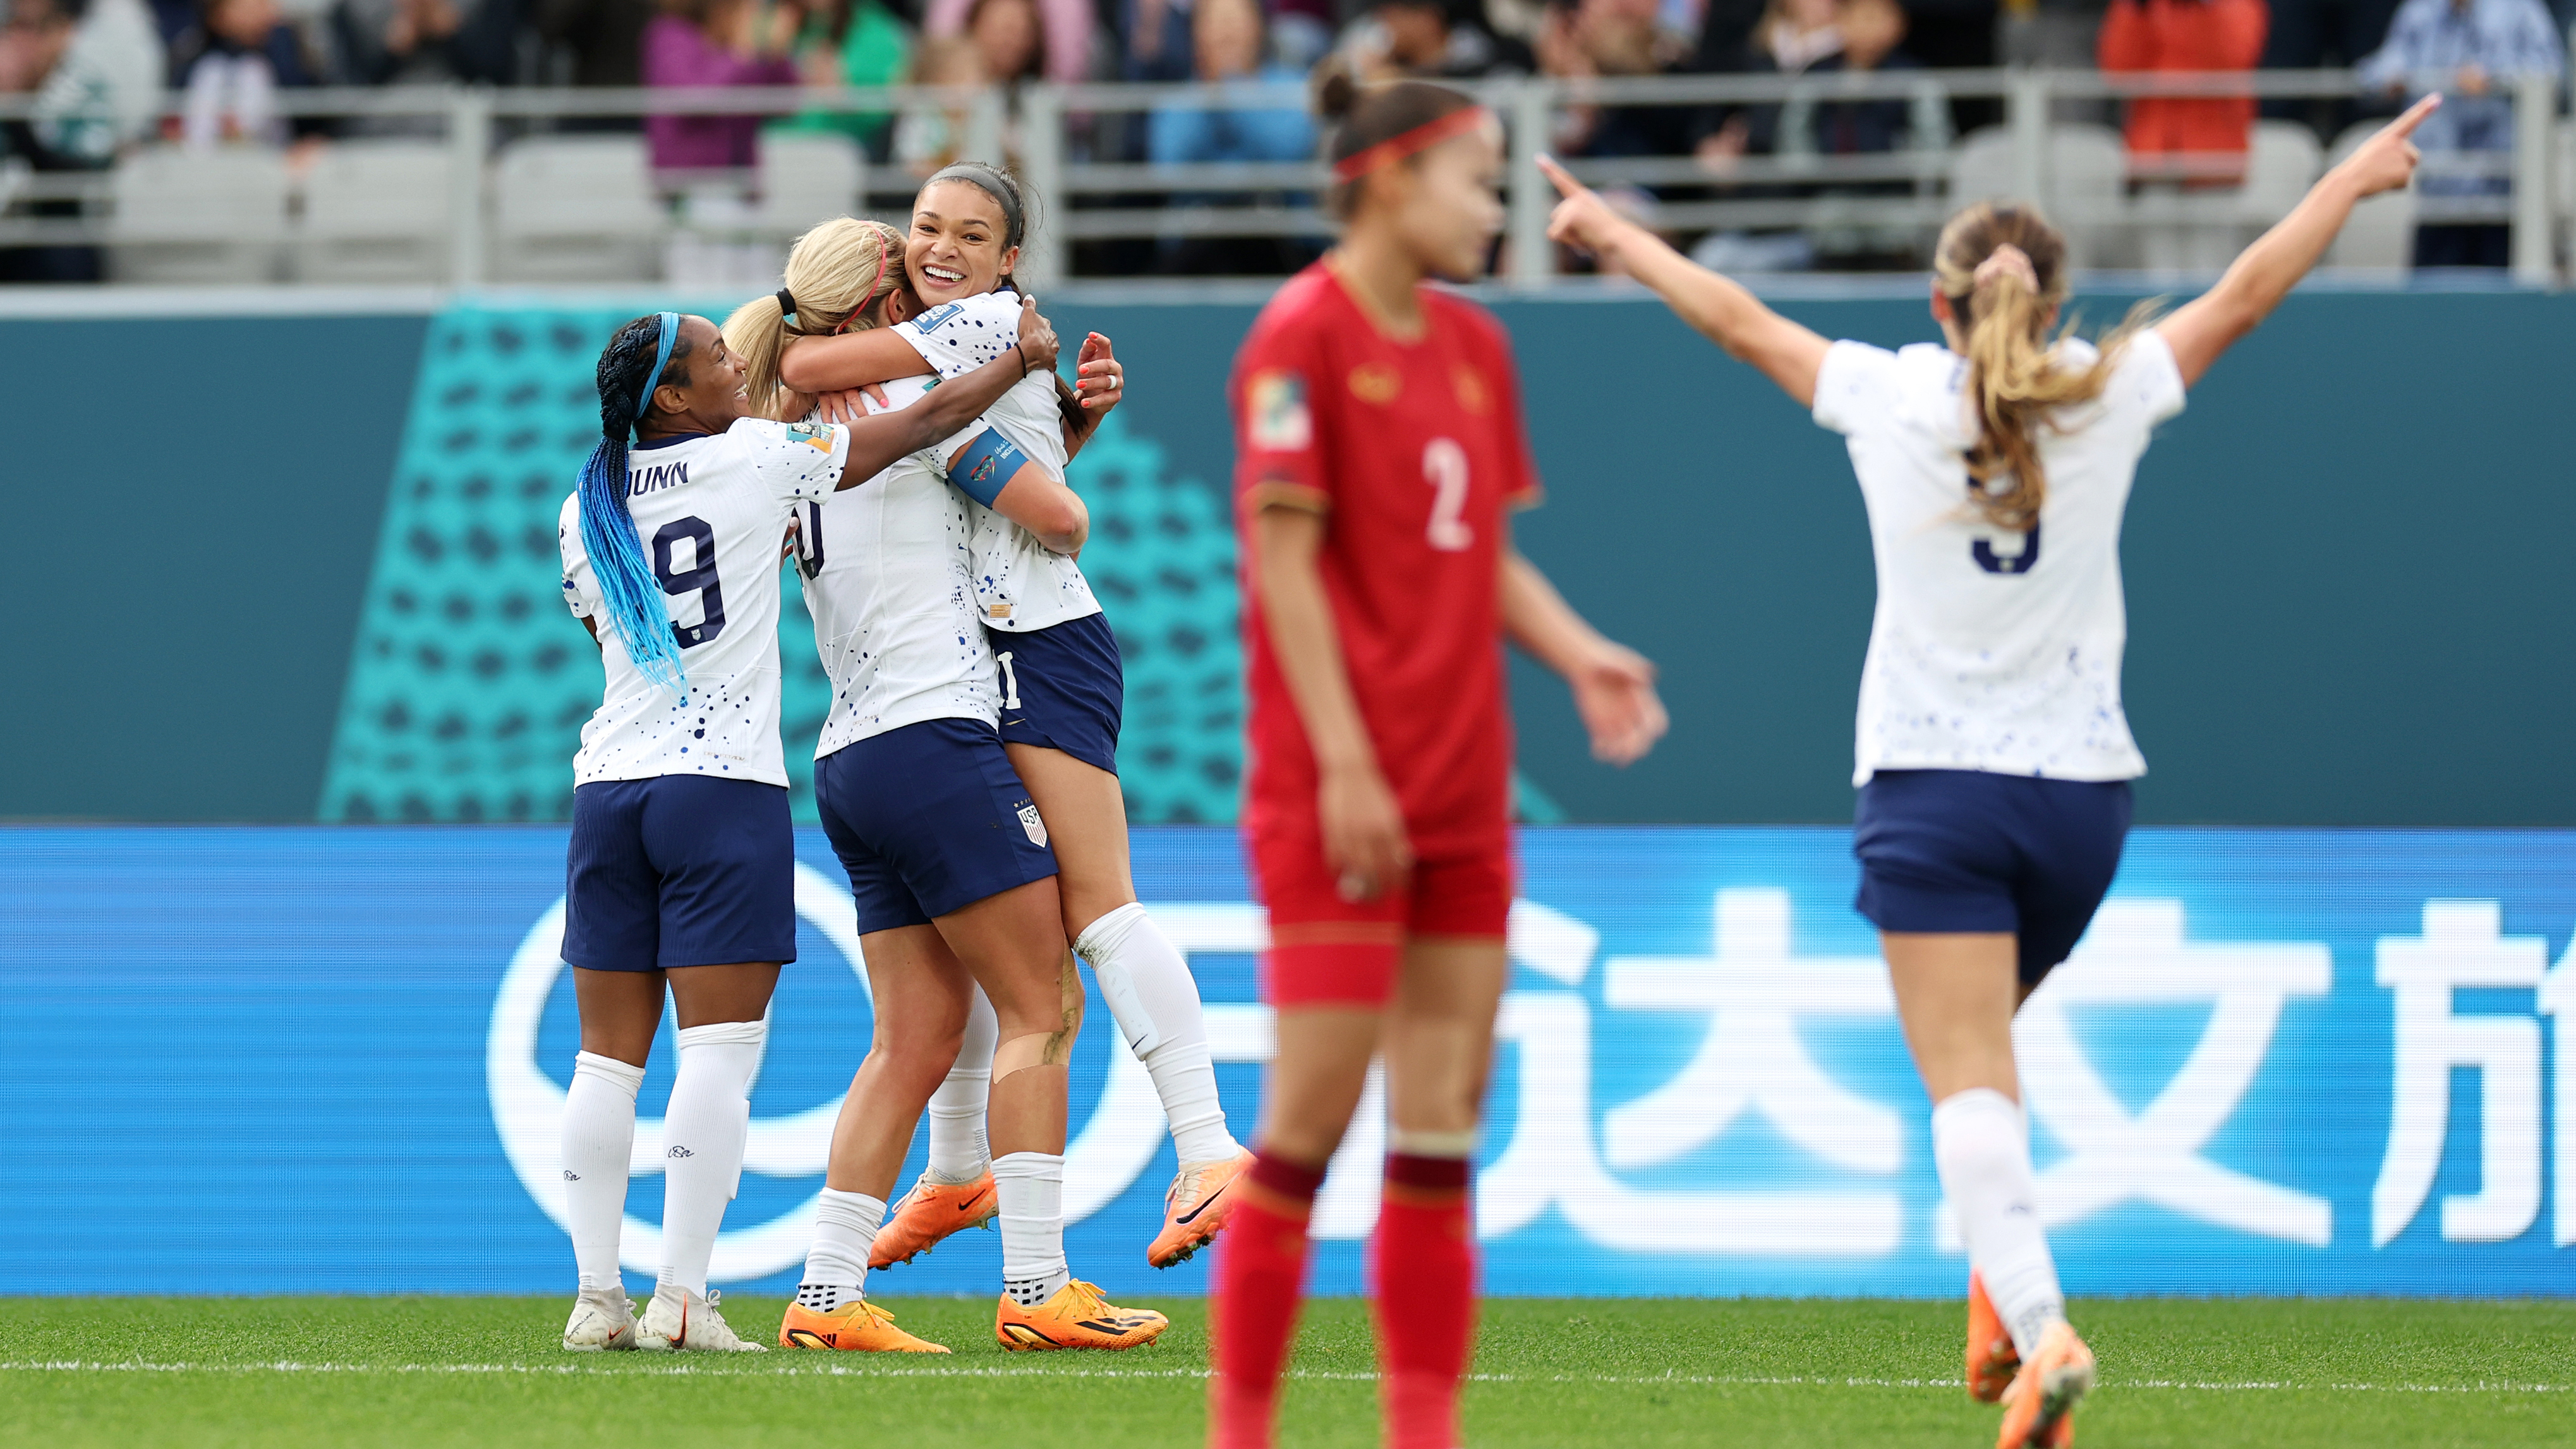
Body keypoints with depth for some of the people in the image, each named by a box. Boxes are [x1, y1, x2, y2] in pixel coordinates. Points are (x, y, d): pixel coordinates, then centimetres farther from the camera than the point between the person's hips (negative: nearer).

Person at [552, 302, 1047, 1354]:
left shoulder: (587, 511, 10)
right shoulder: (754, 461, -3)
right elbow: (924, 425, 4)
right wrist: (1023, 357, 19)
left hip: (610, 788, 5)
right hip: (725, 786, -5)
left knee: (608, 1057, 6)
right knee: (718, 1051, -5)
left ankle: (598, 1297, 3)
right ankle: (681, 1298, -12)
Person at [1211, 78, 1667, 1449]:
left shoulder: (1474, 346, 13)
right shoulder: (1304, 336, -9)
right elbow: (1285, 554, -13)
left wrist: (1578, 652, 1)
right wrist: (1344, 766, -18)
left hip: (1462, 790, 7)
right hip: (1336, 792, -7)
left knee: (1444, 1121, 5)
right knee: (1314, 1105, -7)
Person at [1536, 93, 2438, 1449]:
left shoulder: (1893, 397, -4)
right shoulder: (2105, 403, -1)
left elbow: (1736, 318, 9)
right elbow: (2244, 294, 12)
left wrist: (1612, 232, 25)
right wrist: (2352, 182, 27)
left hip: (1932, 791, -3)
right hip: (2080, 790, 3)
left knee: (1968, 1081, -8)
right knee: (1985, 1051, 25)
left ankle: (2037, 1328, -25)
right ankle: (2001, 1287, 16)